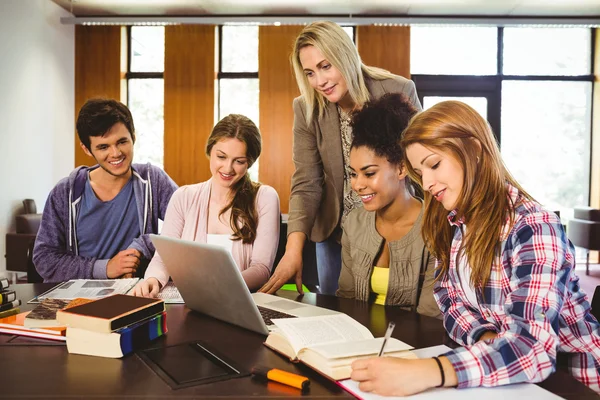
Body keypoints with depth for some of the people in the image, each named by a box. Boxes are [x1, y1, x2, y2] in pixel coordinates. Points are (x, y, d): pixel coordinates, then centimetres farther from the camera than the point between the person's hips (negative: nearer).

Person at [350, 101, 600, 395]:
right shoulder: (452, 222, 2)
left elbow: (532, 345, -31)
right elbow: (450, 301, 1)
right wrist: (487, 341, -20)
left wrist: (425, 372, -44)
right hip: (491, 368, 6)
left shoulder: (534, 228, -20)